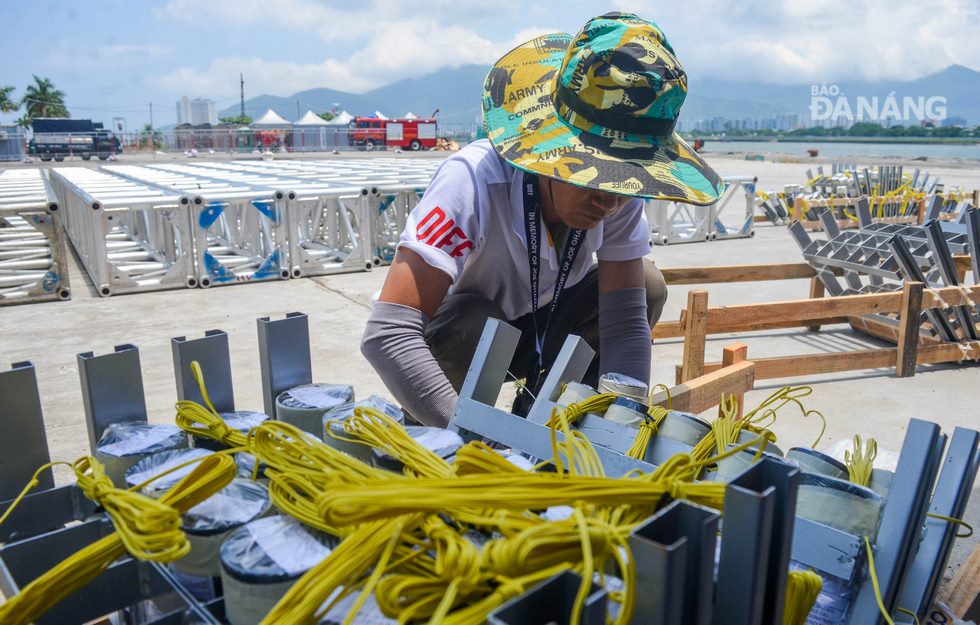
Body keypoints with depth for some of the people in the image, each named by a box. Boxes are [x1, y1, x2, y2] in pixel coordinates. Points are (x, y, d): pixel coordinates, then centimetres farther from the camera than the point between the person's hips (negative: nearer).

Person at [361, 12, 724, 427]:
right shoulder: (475, 179, -35)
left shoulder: (622, 191, -20)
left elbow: (627, 322, -20)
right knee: (472, 324, -37)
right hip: (455, 333, -4)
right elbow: (387, 334, -44)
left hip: (541, 323, 5)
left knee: (647, 288, -15)